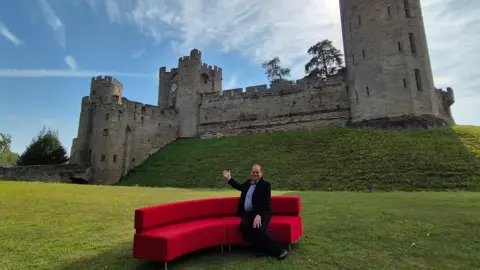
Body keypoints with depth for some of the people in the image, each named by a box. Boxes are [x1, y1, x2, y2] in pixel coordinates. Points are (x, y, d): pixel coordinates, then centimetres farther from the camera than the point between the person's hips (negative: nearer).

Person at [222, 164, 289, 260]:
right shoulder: (248, 182, 16)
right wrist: (229, 179, 36)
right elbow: (240, 187, 39)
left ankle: (279, 250, -18)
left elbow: (265, 202, -16)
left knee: (258, 229, -33)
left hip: (261, 213, -6)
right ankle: (264, 249, -17)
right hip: (248, 213, 6)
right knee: (244, 226, -27)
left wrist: (258, 215, -29)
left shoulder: (265, 184, -5)